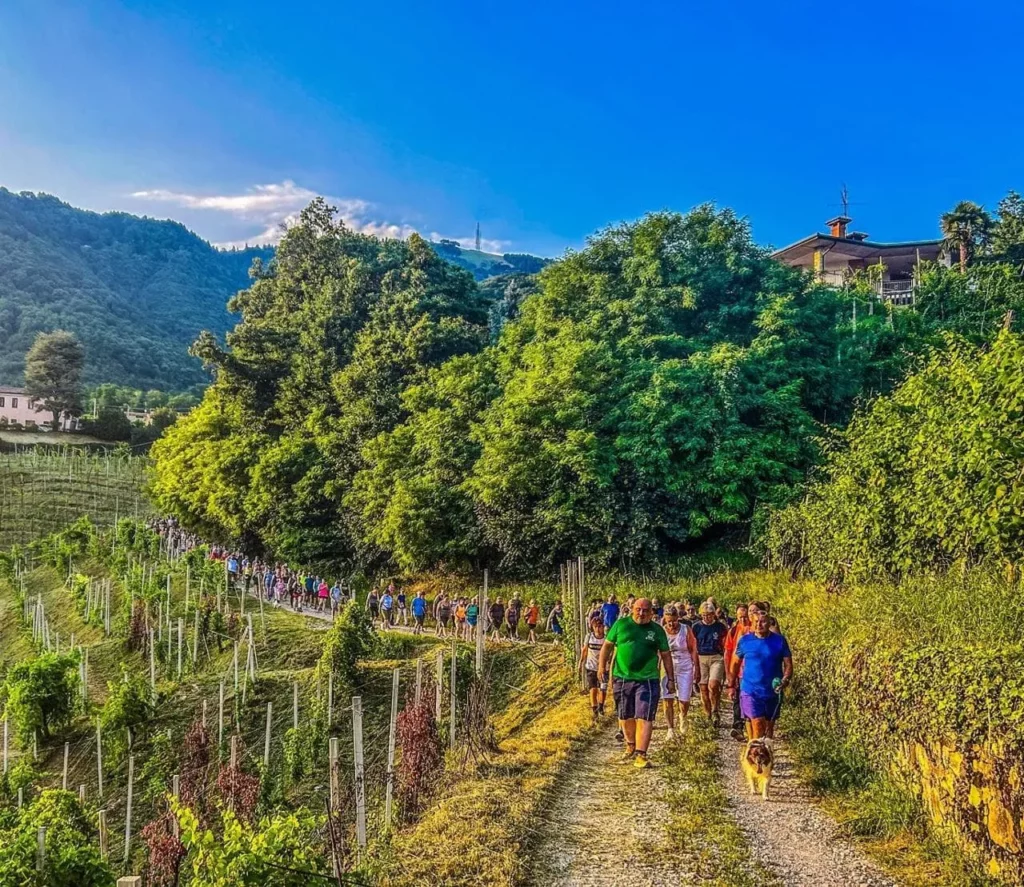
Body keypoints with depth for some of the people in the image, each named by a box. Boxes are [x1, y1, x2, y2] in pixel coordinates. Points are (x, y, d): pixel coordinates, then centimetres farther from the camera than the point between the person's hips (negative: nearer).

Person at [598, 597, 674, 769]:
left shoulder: (657, 630, 3)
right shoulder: (621, 625, 2)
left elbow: (666, 656, 8)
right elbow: (607, 645, 8)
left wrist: (671, 679, 6)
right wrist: (602, 666, -1)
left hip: (648, 680, -2)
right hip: (622, 678, 2)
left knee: (644, 718, -7)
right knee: (625, 717, 15)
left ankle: (641, 755, -3)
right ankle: (631, 747, 36)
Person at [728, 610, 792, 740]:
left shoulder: (779, 640, -2)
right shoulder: (745, 640, -2)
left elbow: (788, 664, 0)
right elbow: (736, 663, 8)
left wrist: (785, 680, -18)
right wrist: (731, 685, 11)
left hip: (773, 691, 2)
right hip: (750, 691, -2)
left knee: (769, 725, 16)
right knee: (757, 724, -15)